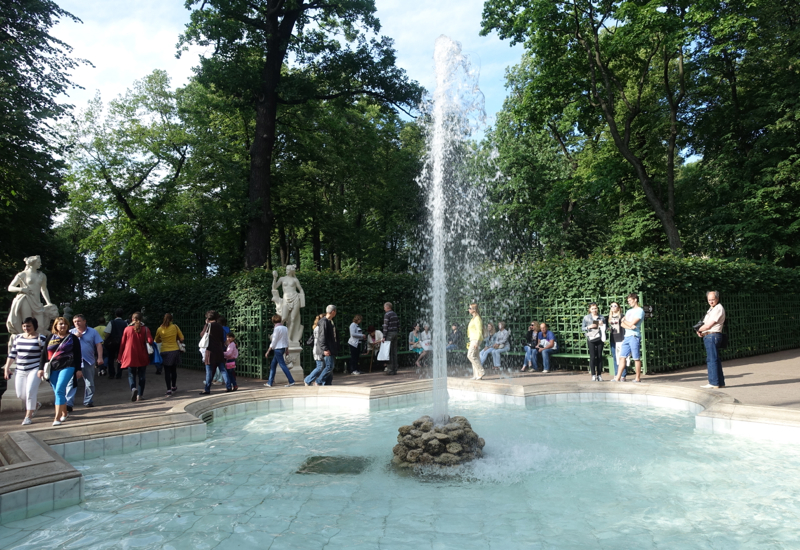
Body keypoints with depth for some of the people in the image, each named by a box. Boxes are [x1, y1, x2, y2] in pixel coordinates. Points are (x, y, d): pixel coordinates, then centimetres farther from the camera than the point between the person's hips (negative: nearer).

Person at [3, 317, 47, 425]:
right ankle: (35, 405, 35)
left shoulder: (41, 339, -7)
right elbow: (12, 354, 14)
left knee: (30, 392, -12)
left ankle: (28, 416, 1)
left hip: (35, 370, -6)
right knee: (20, 395, 7)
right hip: (20, 371, 6)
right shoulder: (18, 338, 9)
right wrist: (7, 368, 10)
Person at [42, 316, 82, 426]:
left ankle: (57, 417, -15)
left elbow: (78, 354, 3)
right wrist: (41, 368, 3)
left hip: (67, 366, -4)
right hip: (53, 368, 4)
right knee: (57, 392, 10)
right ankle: (64, 413, 29)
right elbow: (44, 354, 11)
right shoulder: (51, 338, 10)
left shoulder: (72, 338, 3)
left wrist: (78, 369, 0)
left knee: (59, 390, -16)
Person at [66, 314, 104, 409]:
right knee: (71, 383, -9)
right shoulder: (71, 332, 11)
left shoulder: (93, 332, 7)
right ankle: (68, 404, -11)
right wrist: (74, 336, -8)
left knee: (89, 383, 9)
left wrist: (100, 357, -7)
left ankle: (88, 401, 20)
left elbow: (98, 345, 3)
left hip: (88, 361, 0)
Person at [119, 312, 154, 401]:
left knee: (131, 375, 8)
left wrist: (120, 356, 12)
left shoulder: (127, 329, -2)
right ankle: (140, 395, 14)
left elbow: (122, 343, 2)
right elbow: (150, 341, -15)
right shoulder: (145, 329, -5)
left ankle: (133, 388, -20)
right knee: (141, 376, 12)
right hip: (142, 357, 0)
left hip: (130, 356, 0)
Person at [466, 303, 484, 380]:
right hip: (472, 339, 10)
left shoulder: (477, 319, -12)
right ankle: (476, 375, 7)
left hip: (476, 339, -10)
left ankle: (481, 372, -12)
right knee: (475, 357, 7)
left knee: (470, 355, -15)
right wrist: (469, 342, 22)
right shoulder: (474, 318, 17)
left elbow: (479, 331, -18)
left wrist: (477, 342, -23)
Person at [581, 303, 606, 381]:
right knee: (592, 357, -4)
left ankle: (599, 375, 10)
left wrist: (602, 325, -4)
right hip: (591, 339, -2)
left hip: (600, 339, 2)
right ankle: (593, 375, 1)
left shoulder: (602, 317, 11)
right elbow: (582, 328, 5)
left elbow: (605, 328, 17)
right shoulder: (586, 317, 5)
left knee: (599, 356, 3)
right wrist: (589, 327, -12)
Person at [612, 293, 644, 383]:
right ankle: (618, 377, 1)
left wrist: (624, 320, 6)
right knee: (622, 357, 2)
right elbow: (622, 324, 13)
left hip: (634, 336, -7)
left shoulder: (640, 311, -3)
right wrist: (629, 326, -7)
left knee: (636, 358, -3)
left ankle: (638, 378, 4)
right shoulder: (629, 311, 22)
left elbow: (631, 324, -12)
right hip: (626, 336, 7)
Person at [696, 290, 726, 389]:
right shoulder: (711, 309, 20)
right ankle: (720, 382, 17)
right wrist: (701, 332, 2)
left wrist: (699, 330, 0)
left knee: (712, 359, -8)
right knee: (715, 359, 12)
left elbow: (709, 325, -16)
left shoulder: (718, 309, -12)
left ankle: (714, 383, -7)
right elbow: (706, 323, 21)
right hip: (708, 336, 10)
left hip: (712, 336, -10)